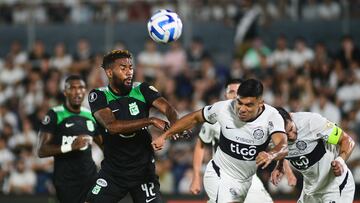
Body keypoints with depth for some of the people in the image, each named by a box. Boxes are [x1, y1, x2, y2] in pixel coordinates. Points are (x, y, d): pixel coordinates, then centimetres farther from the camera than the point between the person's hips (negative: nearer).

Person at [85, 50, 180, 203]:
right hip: (112, 172, -1)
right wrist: (151, 121, -31)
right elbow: (111, 126, -24)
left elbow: (168, 108, -17)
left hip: (143, 171, 1)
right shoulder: (98, 96, -7)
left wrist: (175, 125, -41)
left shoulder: (142, 91, -2)